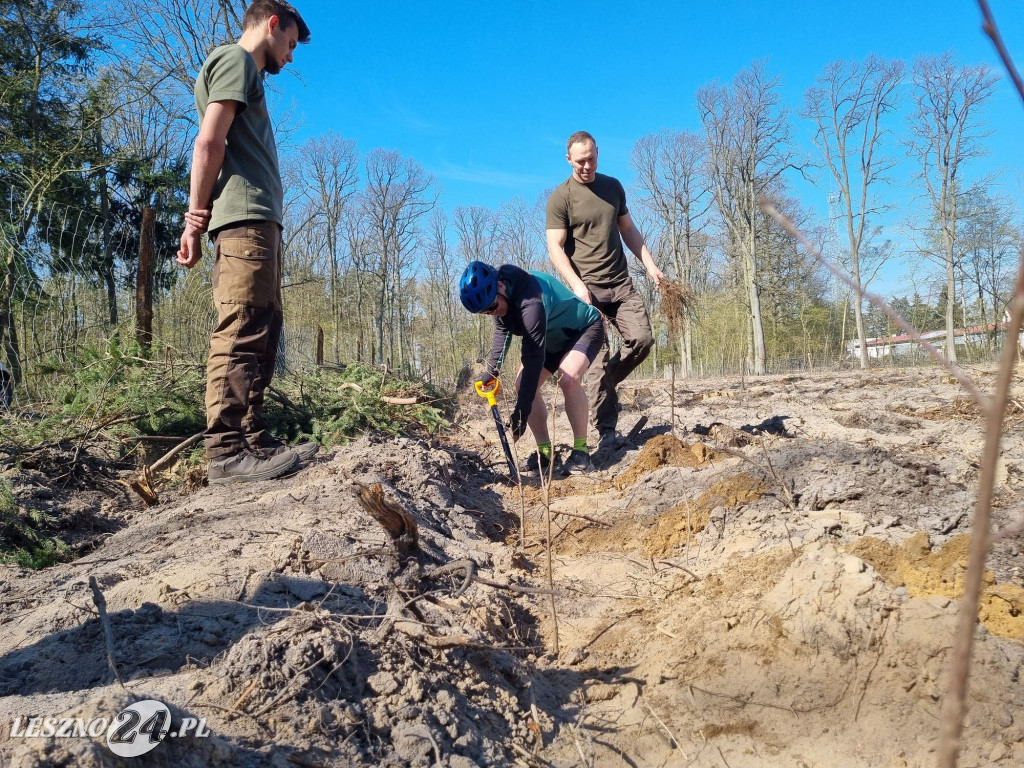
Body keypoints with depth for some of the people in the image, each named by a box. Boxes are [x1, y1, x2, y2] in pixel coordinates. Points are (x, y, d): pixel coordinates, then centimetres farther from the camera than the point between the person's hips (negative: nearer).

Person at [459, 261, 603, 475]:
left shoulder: (530, 300, -40)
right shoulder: (496, 297, -14)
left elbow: (534, 357, -42)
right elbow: (502, 331, 5)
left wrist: (522, 410, -43)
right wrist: (491, 369, -4)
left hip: (585, 328, -8)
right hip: (554, 337, 8)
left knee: (569, 379, -32)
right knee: (523, 383, -7)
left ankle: (581, 451, -20)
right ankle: (545, 451, 2)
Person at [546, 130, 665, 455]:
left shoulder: (613, 187, 14)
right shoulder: (560, 198, -3)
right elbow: (555, 248, -9)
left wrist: (650, 264, 11)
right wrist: (577, 285, -22)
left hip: (621, 283, 5)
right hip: (588, 288, -5)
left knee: (642, 339, -8)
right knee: (598, 357, -7)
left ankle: (605, 385, 18)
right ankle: (606, 432, 0)